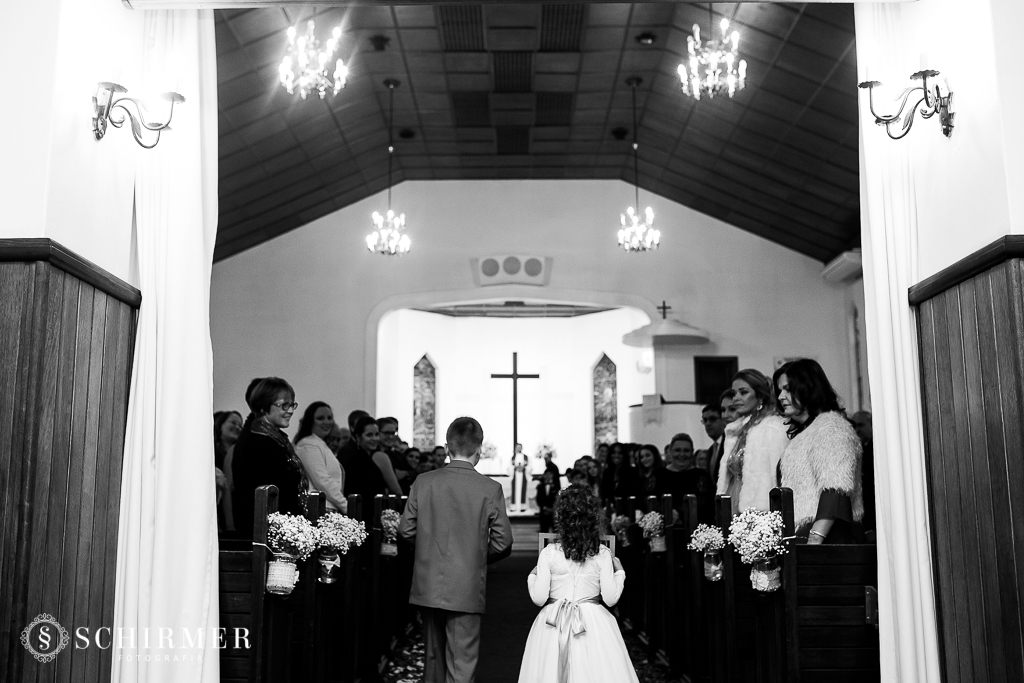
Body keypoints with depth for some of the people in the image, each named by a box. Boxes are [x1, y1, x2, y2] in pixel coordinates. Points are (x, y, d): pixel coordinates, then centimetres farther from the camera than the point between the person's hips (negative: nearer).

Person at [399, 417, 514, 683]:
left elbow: (406, 529, 0)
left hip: (428, 587, 3)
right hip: (466, 590, -3)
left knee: (434, 657, 21)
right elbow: (502, 543, -8)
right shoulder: (490, 489, -11)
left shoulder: (423, 482, -5)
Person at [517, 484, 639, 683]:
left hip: (554, 625, 0)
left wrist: (532, 576, 12)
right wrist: (619, 572, 10)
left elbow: (539, 599, -6)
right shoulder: (602, 554, -6)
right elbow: (610, 598, -5)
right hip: (593, 624, 0)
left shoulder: (548, 554, -7)